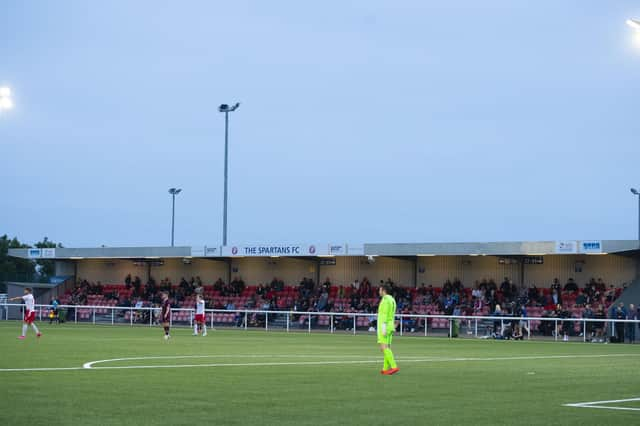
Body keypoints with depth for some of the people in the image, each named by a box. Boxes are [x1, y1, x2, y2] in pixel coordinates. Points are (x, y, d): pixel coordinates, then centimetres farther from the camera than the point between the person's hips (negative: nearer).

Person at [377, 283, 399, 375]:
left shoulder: (385, 300, -15)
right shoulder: (392, 300, 16)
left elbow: (385, 315, -21)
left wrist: (383, 329, -24)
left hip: (384, 326, -10)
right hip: (390, 327, 10)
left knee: (384, 348, -12)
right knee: (387, 347, 10)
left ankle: (394, 367, -21)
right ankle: (386, 368, 10)